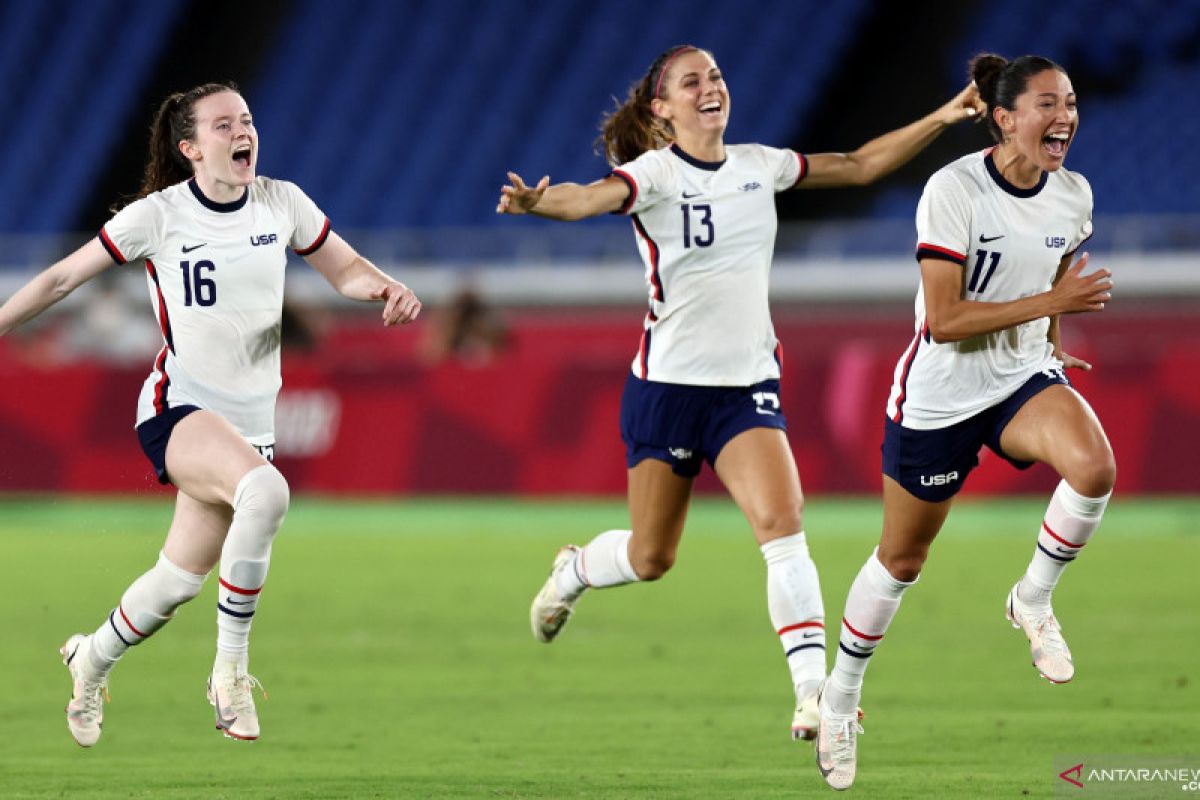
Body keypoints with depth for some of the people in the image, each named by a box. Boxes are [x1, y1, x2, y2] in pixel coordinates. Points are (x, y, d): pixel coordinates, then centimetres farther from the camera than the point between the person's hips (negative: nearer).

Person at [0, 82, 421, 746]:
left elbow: (344, 269, 13)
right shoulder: (159, 215, -8)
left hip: (251, 419, 5)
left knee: (180, 580, 8)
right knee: (265, 490, -35)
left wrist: (389, 290, -9)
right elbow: (62, 278, 1)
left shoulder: (282, 203, 2)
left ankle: (91, 661, 40)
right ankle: (231, 670, -23)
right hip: (176, 409, -5)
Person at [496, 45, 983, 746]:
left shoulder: (759, 165, 6)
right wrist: (536, 203, -53)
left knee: (783, 524, -19)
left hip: (748, 384, 3)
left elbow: (860, 165, 16)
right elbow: (592, 197, -31)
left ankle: (813, 690, -22)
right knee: (651, 558, 7)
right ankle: (573, 571, 42)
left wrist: (941, 119, 9)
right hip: (669, 381, -3)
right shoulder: (655, 172, -10)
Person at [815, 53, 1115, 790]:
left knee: (1094, 466, -29)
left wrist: (1052, 339, 13)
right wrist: (1052, 302, -27)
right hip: (940, 395, -4)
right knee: (902, 560, 9)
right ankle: (839, 700, 33)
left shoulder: (1073, 195, -3)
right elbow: (944, 320, -25)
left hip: (1025, 378, 4)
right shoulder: (955, 189, -22)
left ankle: (1034, 599, -3)